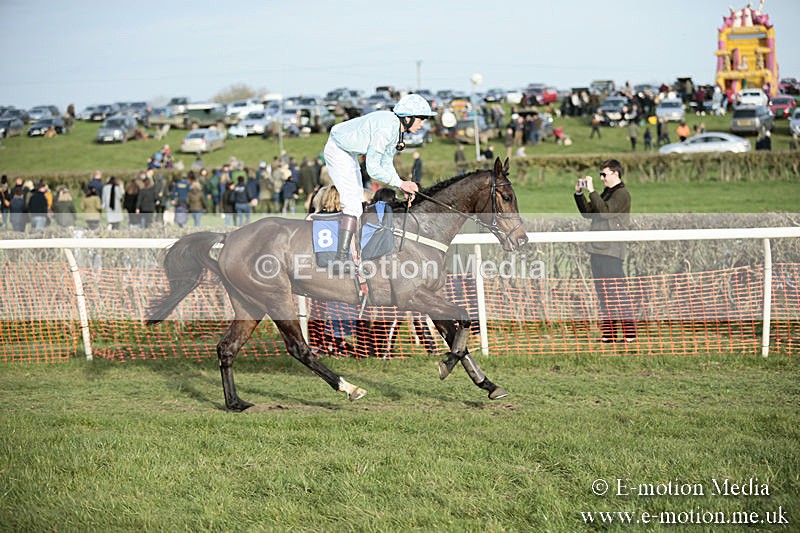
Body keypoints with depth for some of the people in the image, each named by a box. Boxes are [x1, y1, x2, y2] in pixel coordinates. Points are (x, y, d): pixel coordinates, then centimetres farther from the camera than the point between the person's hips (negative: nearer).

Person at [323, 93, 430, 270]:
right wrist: (399, 183, -27)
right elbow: (372, 168, -31)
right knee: (354, 206, -18)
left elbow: (386, 164, 3)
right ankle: (342, 257, -20)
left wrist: (402, 184, -11)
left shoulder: (396, 128, -1)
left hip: (349, 153, 11)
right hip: (338, 153, -11)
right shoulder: (386, 129, -31)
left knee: (357, 201, 15)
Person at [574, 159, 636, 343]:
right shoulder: (606, 193, 20)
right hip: (598, 250, 9)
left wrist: (592, 191, -18)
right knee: (603, 292, 10)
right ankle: (608, 332, 15)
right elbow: (587, 212, 23)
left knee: (617, 291, -10)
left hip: (611, 251, -9)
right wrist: (579, 194, 11)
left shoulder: (622, 194, -7)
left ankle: (629, 332, -8)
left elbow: (605, 211, -21)